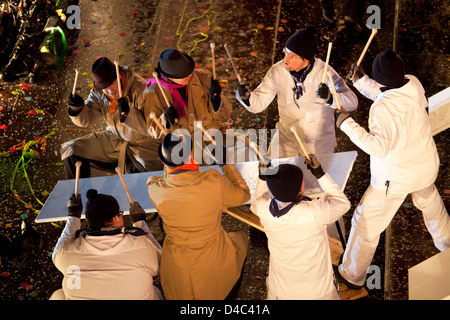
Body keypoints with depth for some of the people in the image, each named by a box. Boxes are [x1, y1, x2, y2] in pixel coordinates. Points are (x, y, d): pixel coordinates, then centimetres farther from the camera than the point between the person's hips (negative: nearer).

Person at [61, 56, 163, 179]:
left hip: (144, 142, -5)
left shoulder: (139, 88, -23)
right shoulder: (98, 93, -3)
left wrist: (128, 114, -41)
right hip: (114, 139, 5)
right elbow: (86, 119, -2)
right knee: (71, 150, -2)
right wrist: (77, 107, -23)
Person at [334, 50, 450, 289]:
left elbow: (379, 147, -36)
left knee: (366, 222, 10)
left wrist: (347, 124, -32)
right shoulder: (414, 85, -10)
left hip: (395, 179, -7)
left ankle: (352, 276, 26)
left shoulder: (383, 108, -32)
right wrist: (360, 81, -3)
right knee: (430, 201, 37)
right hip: (426, 168, 7)